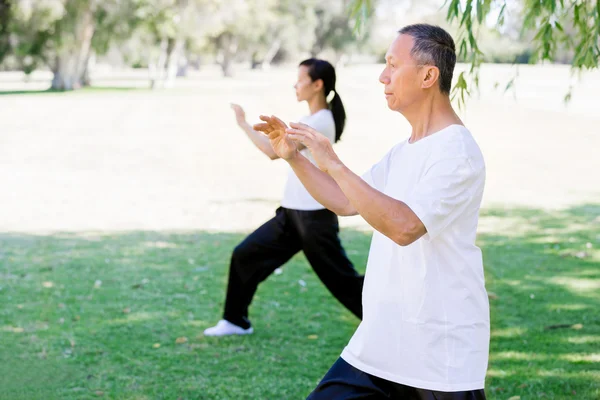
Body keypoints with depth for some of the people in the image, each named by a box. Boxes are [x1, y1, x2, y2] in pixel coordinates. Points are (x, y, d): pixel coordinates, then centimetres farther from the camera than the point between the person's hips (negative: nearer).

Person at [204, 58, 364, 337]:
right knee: (245, 254, 9)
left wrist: (243, 123, -16)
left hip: (314, 216, -10)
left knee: (341, 278, -2)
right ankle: (236, 320, 19)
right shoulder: (314, 120, 12)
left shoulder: (320, 122, -19)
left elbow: (274, 152, -24)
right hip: (292, 212, 10)